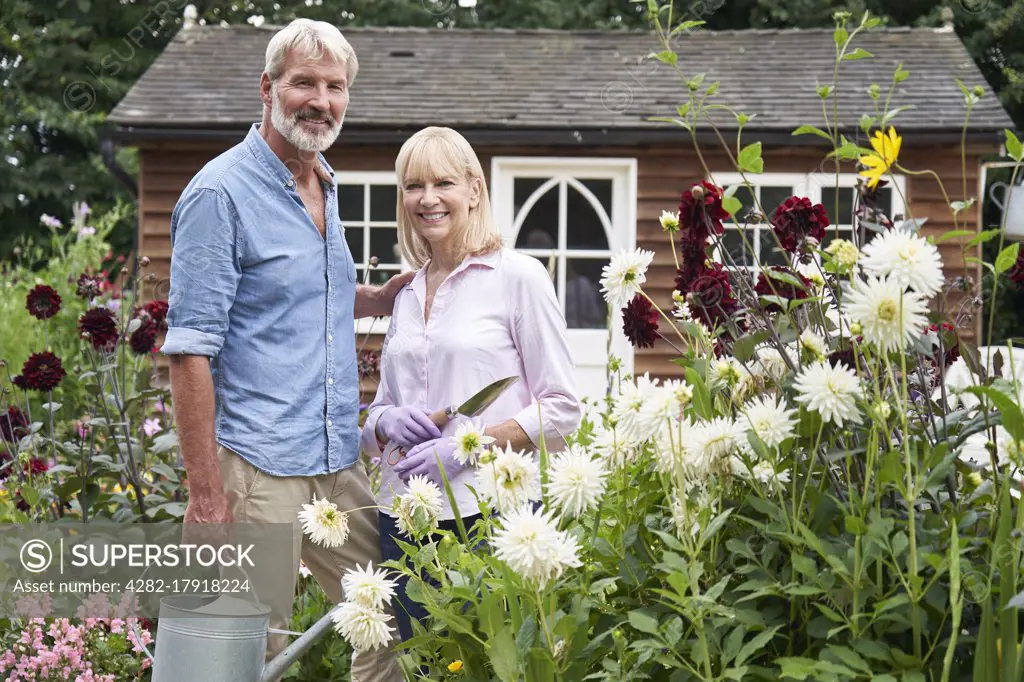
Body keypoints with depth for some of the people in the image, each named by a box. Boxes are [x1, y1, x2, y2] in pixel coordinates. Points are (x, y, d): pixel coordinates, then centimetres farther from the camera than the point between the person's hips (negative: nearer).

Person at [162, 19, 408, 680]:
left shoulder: (324, 187, 14)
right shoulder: (221, 193, -11)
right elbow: (191, 348, -15)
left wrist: (375, 299, 13)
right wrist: (206, 493, -19)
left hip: (338, 463, 8)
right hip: (258, 470, -8)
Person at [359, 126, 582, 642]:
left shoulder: (518, 277, -2)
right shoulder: (406, 296, 16)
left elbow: (561, 410, -5)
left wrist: (466, 445, -15)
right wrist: (387, 423, -1)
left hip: (490, 511, -6)